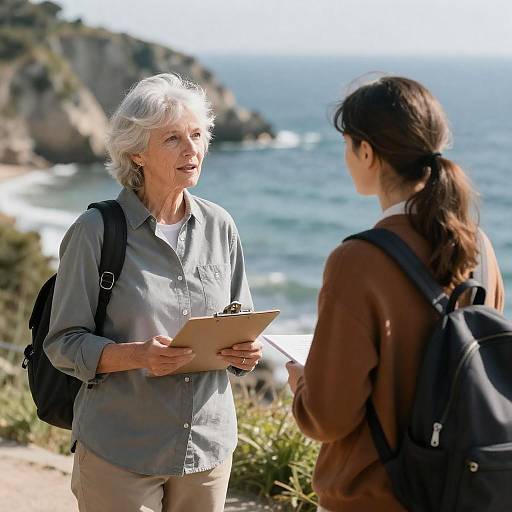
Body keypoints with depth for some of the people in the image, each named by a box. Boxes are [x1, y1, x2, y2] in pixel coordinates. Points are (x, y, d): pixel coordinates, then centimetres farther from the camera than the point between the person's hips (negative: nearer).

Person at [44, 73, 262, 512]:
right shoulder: (96, 231, -9)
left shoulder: (219, 226, 5)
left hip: (209, 444, 4)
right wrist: (139, 355, -25)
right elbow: (64, 344, -8)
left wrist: (245, 353, -9)